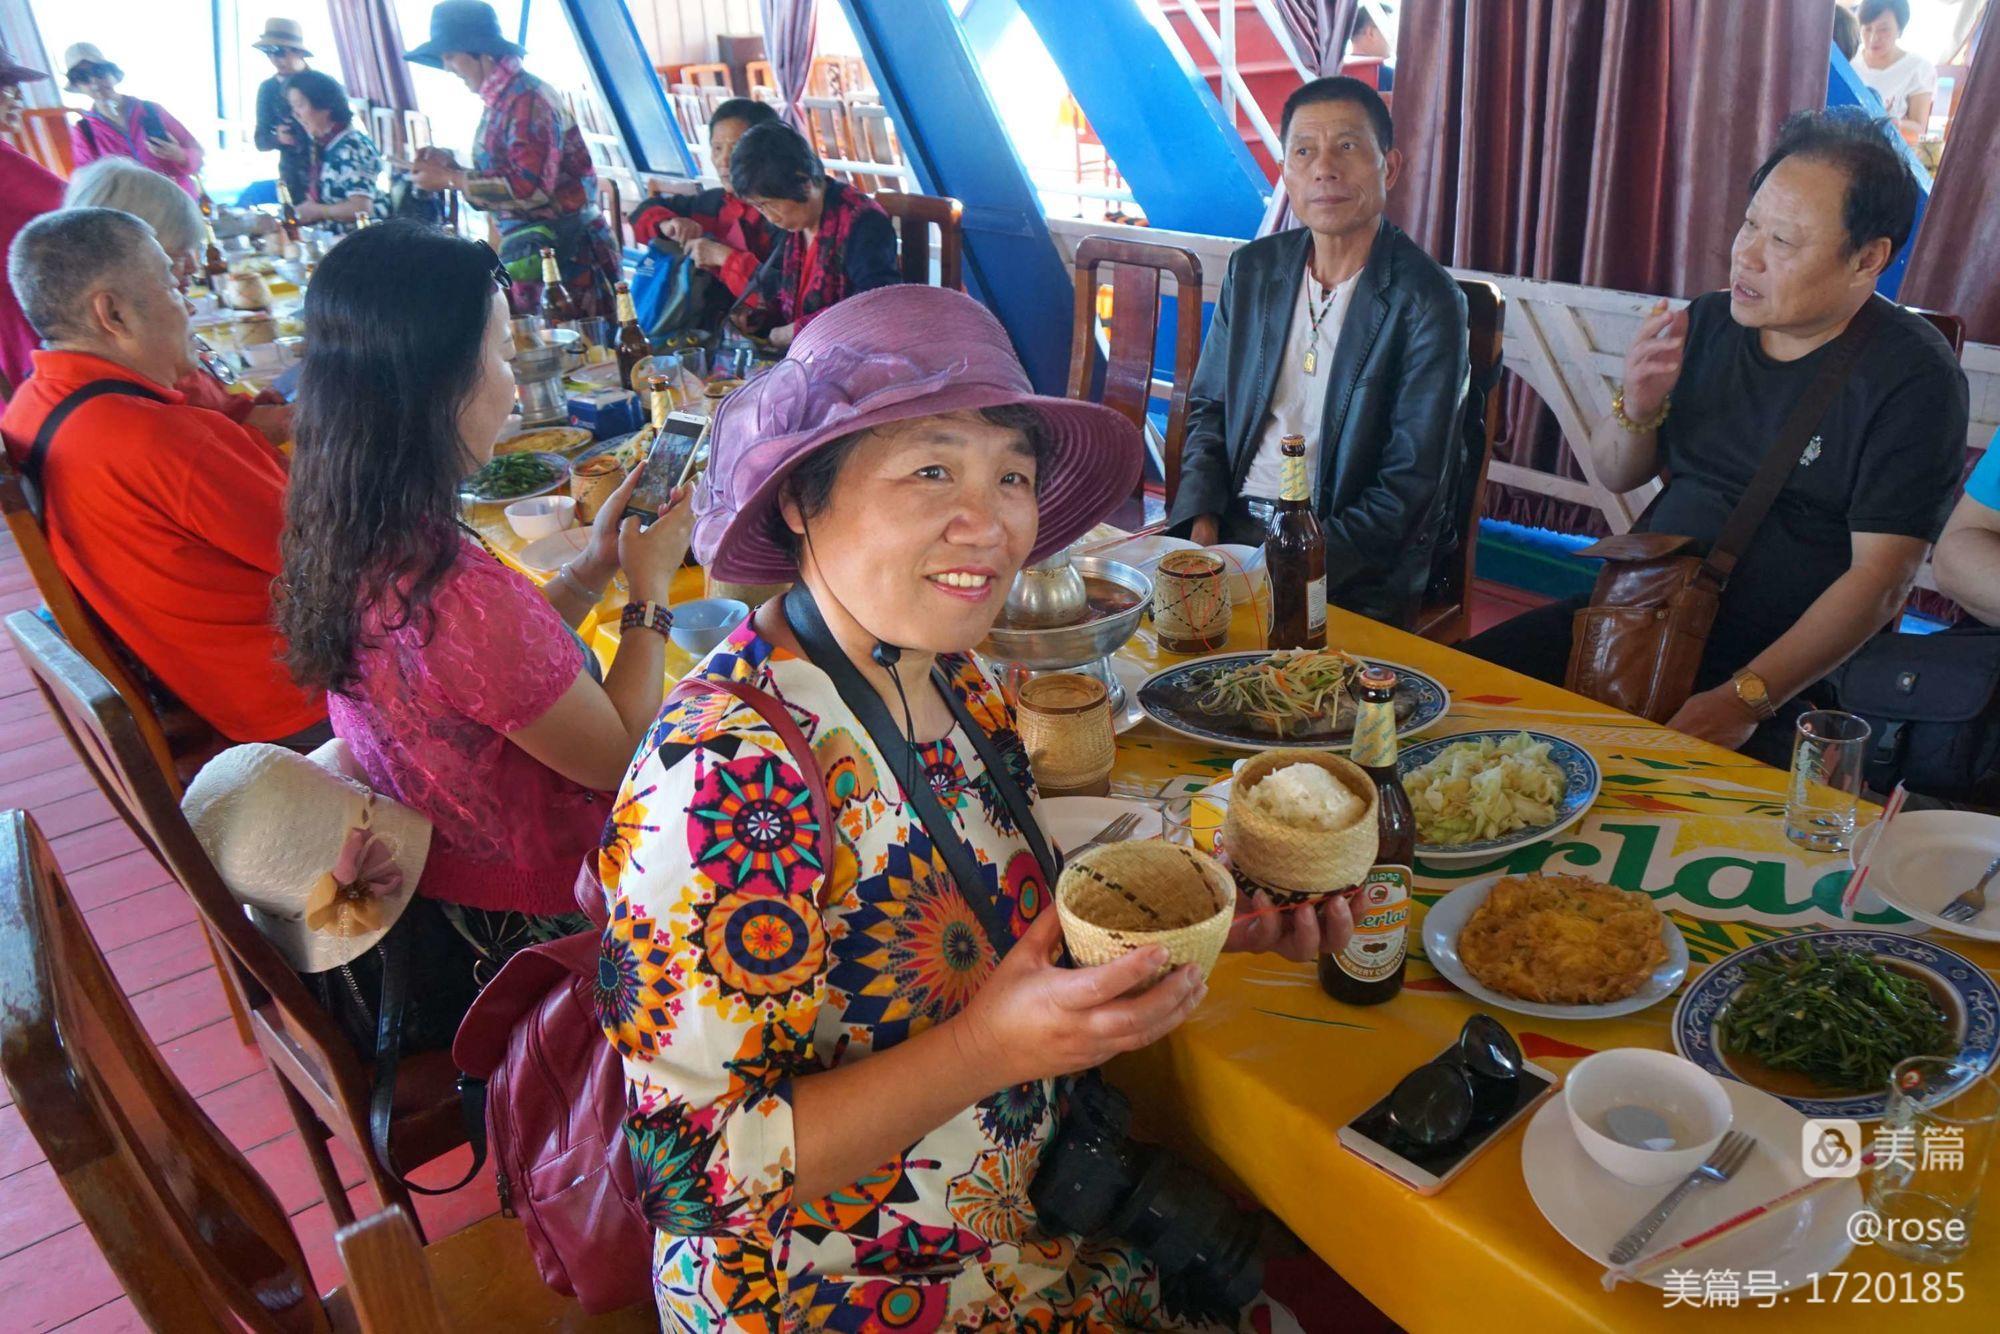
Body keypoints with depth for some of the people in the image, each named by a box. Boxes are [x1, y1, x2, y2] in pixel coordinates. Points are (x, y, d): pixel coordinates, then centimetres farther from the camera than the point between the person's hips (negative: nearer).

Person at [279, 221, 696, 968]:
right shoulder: (460, 595, -35)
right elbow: (620, 757, -20)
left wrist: (593, 568, 3)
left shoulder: (342, 542, -7)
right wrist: (650, 588, -10)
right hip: (538, 911, -8)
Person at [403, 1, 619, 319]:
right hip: (532, 254, 8)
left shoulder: (526, 100, -12)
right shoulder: (500, 101, 13)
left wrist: (450, 180, -13)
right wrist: (452, 167, 8)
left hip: (567, 255, -8)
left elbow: (531, 188, -20)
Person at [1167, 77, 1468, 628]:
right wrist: (1201, 522, -3)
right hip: (1234, 521, 5)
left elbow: (1409, 489, -10)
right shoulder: (1253, 268, 9)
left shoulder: (1427, 303, -7)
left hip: (1352, 567, -5)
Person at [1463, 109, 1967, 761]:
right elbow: (1616, 477, 16)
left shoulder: (1913, 376, -8)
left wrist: (1745, 699, -24)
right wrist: (1638, 407, -7)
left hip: (1781, 675, -5)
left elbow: (1879, 579, -14)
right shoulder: (1709, 321, 8)